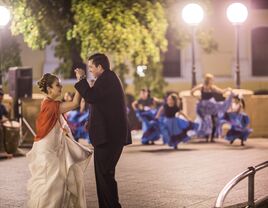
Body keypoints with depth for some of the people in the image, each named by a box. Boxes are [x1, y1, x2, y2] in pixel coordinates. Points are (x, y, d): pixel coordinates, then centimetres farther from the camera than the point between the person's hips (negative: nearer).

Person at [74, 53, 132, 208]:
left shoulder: (107, 78, -13)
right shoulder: (110, 78, 20)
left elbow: (91, 97, -23)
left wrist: (81, 79, -12)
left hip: (108, 135, -11)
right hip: (113, 134, 11)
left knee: (104, 174, -9)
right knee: (104, 173, 15)